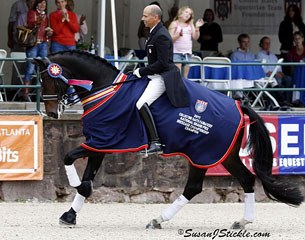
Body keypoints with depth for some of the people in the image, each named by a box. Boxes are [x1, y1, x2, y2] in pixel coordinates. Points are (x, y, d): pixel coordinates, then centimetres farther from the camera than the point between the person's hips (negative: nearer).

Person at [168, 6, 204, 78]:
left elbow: (195, 37, 8)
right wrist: (178, 34, -22)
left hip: (187, 53, 5)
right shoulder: (175, 24, 2)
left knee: (185, 75, 4)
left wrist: (197, 28, -6)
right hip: (176, 52, -5)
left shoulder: (190, 25, 14)